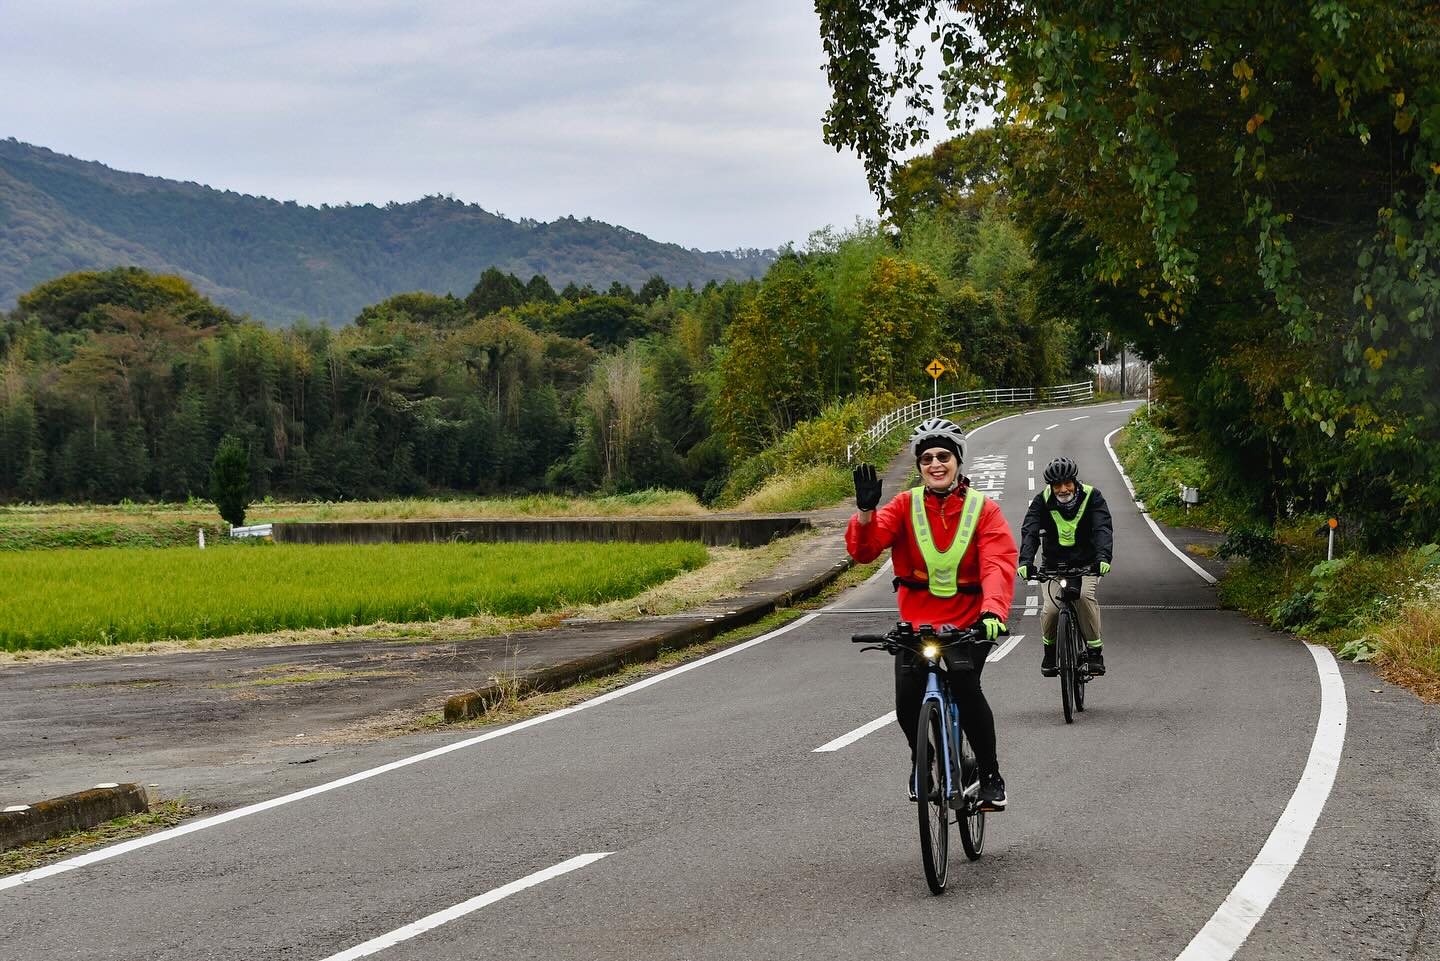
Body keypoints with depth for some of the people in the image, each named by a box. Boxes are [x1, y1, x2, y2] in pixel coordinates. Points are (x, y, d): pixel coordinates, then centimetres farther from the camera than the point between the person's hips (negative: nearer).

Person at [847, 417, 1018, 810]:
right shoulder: (906, 505, 1)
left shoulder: (983, 509, -3)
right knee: (907, 703, -13)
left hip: (969, 622, -2)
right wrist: (866, 512, -29)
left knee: (964, 686, -25)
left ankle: (990, 774, -6)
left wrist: (993, 611, -34)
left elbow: (998, 564, -16)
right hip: (917, 620, 2)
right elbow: (863, 550, -9)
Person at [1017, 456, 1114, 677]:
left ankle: (1095, 650, -15)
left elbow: (1103, 528, -26)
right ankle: (1049, 647, 12)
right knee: (1051, 609, -19)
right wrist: (1025, 561, -42)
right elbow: (1029, 531, -23)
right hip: (1054, 565, 1)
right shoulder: (1043, 501, -12)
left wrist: (1103, 557, -45)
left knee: (1085, 596, -29)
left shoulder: (1092, 497, -14)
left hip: (1086, 564, -1)